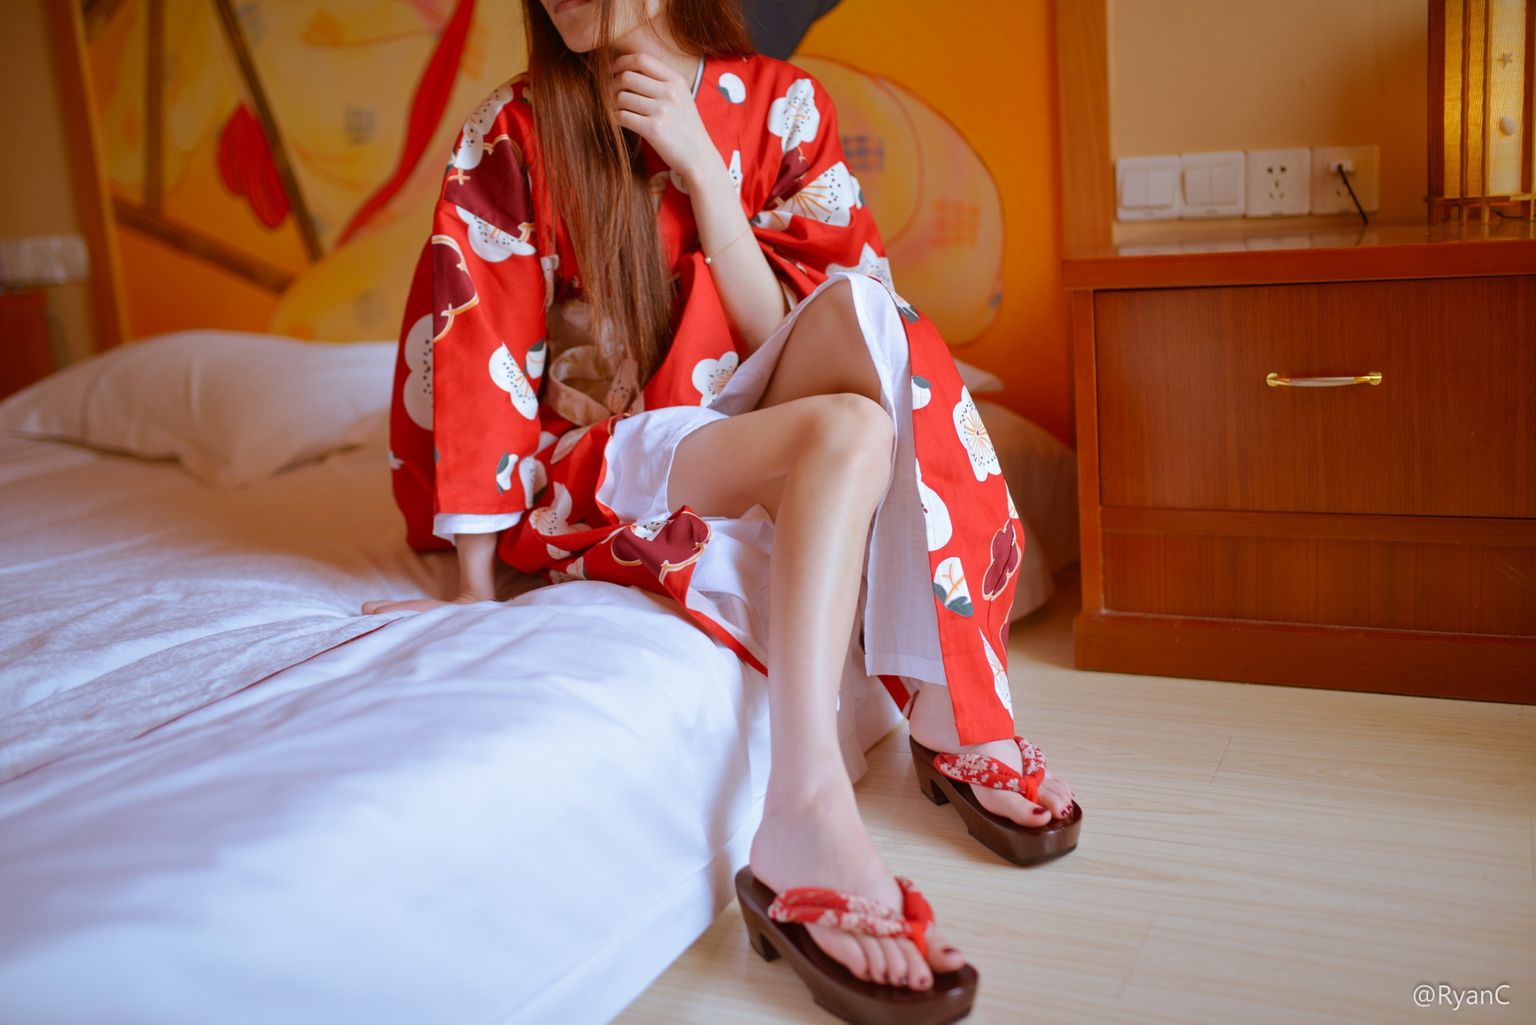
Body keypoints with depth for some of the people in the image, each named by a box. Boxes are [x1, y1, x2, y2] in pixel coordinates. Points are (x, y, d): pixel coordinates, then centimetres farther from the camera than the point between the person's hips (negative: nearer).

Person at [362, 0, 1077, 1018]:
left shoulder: (782, 105, 1)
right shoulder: (512, 135, -4)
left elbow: (786, 338, -6)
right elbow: (469, 358, -8)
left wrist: (698, 166, -17)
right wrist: (476, 596, -13)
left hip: (742, 444, 3)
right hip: (595, 474, -3)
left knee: (864, 312, -25)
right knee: (843, 430, -29)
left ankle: (958, 706, -27)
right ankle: (813, 819, -41)